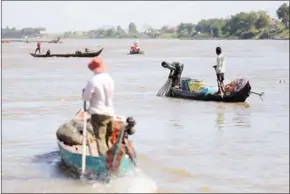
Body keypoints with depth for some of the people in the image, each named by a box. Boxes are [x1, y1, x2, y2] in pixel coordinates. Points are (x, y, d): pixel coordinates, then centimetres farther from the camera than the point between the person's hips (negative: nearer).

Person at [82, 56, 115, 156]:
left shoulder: (93, 80, -16)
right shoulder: (109, 78, 5)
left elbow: (86, 97, -10)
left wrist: (84, 91, 11)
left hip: (98, 114, -6)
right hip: (110, 113, 6)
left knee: (100, 139, -4)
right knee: (107, 139, 18)